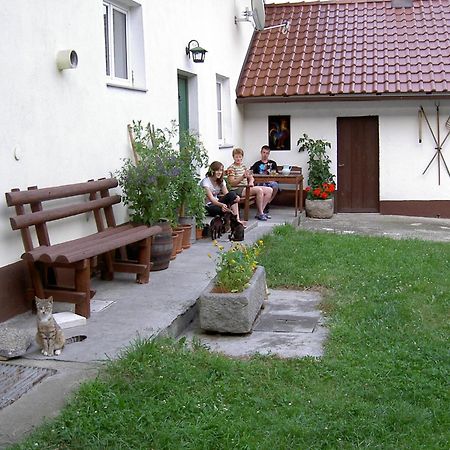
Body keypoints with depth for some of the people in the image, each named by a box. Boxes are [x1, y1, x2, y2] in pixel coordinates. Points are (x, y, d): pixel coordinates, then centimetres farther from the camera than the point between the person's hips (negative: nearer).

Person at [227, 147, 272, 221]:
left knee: (269, 190, -4)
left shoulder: (243, 167, 19)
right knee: (259, 190, -30)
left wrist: (251, 181, -4)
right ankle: (260, 213, -19)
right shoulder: (231, 168, -5)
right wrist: (243, 177, -25)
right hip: (237, 190, -9)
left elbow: (251, 177, 21)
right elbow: (232, 183, -15)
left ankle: (260, 212, -5)